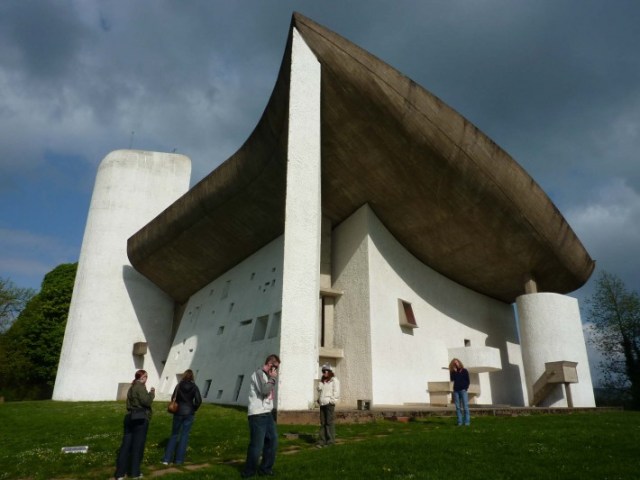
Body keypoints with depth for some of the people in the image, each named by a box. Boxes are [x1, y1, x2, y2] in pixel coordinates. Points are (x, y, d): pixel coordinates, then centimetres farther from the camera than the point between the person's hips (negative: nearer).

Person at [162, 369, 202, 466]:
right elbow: (199, 400, -12)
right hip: (189, 413, -1)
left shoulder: (179, 386, -4)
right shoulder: (194, 387, -6)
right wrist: (194, 409, 3)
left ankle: (166, 459, 10)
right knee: (184, 436, 8)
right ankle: (179, 460, 9)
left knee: (174, 434, 13)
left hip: (178, 412, 1)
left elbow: (173, 398, -2)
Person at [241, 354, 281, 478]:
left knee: (273, 441, 11)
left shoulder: (267, 375, 17)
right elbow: (264, 390, -22)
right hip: (257, 415, -9)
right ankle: (249, 472, 13)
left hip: (268, 414, 9)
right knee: (257, 445, -3)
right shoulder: (259, 373, -10)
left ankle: (265, 468, 24)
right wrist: (273, 378, -12)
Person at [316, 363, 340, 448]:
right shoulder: (322, 381, 17)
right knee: (322, 423, 7)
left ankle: (330, 441, 3)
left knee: (330, 422, -5)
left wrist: (332, 400, -12)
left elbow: (336, 392, -9)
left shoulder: (334, 380, -5)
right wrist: (319, 400, 13)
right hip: (322, 404, 7)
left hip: (329, 404, -7)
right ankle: (322, 441, 11)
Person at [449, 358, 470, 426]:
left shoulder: (464, 371, 7)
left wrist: (466, 388, -6)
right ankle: (460, 422, 3)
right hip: (456, 391, 3)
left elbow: (468, 381, 5)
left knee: (465, 406, -7)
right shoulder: (453, 372, 14)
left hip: (463, 390, -3)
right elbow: (452, 379, 1)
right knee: (458, 407, 1)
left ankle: (467, 421, -5)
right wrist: (453, 371, -5)